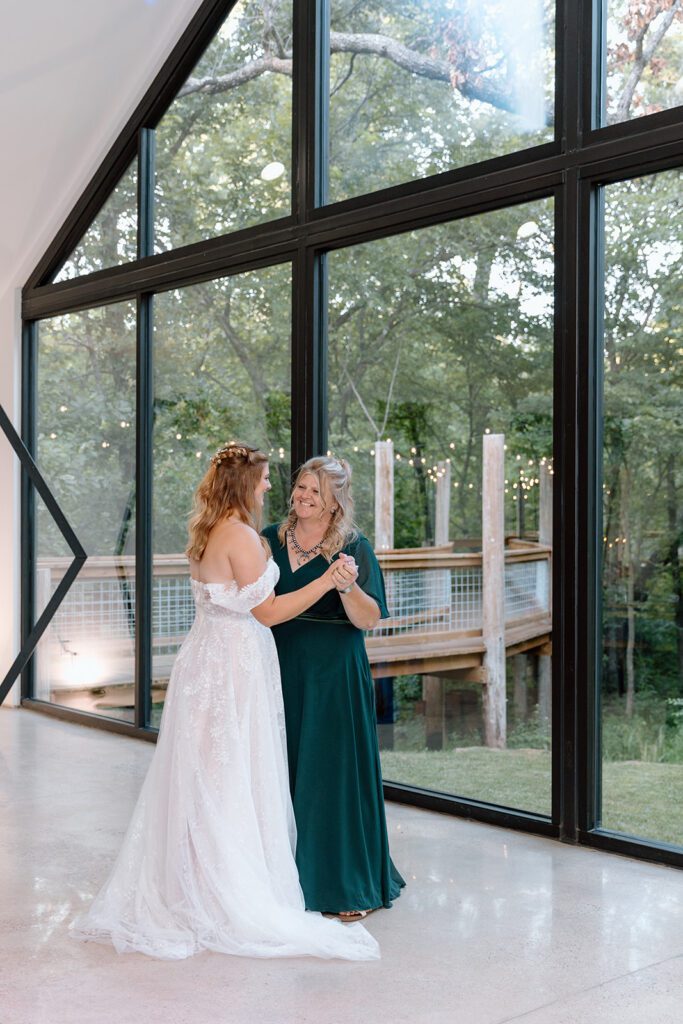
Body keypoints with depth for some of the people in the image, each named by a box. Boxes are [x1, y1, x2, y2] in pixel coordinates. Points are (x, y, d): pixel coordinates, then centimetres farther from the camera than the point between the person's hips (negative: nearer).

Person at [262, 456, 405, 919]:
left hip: (334, 677, -4)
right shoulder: (270, 541, 7)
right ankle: (290, 876, 25)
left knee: (335, 771, 1)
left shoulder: (354, 548, -6)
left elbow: (369, 620, -15)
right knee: (285, 771, 9)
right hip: (281, 673, 4)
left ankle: (350, 885, 15)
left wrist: (346, 586, -31)